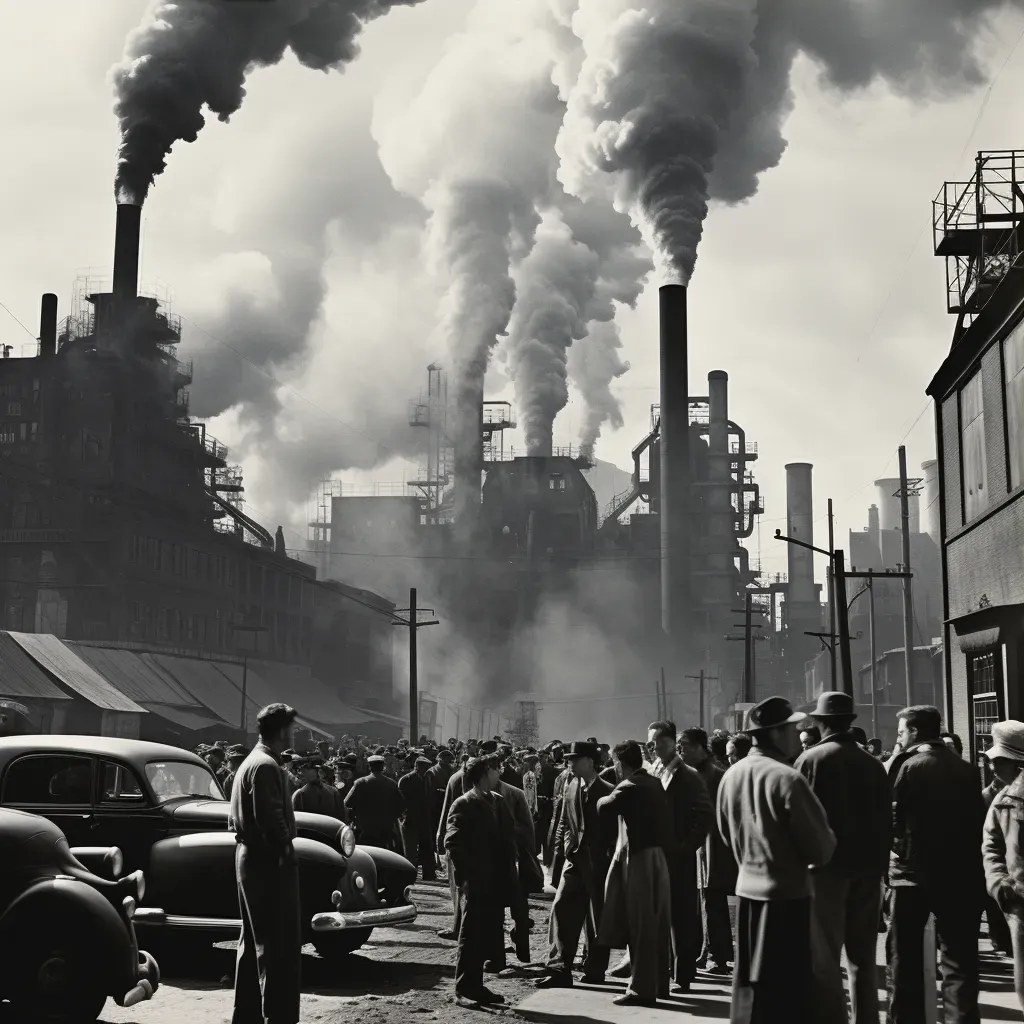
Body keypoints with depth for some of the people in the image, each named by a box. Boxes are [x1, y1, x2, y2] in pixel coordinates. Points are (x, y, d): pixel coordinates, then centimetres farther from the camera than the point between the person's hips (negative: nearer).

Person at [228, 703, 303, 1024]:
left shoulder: (248, 762, 15)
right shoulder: (267, 765, -17)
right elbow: (271, 817, -25)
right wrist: (285, 848, -13)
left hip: (248, 858, 11)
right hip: (269, 862, -11)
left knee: (253, 939, 15)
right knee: (280, 944, -7)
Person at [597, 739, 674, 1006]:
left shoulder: (630, 786, -12)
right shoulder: (654, 783, 12)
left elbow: (604, 809, -18)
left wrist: (606, 795, 2)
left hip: (639, 858, -8)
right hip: (659, 856, 8)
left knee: (640, 925, -4)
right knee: (657, 924, 13)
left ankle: (642, 989, -1)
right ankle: (658, 983, 21)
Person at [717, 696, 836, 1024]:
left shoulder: (730, 776, 2)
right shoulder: (787, 779, -19)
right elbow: (821, 849, -13)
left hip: (747, 888, 7)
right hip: (787, 893, -7)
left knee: (749, 982, 16)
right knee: (787, 988, 0)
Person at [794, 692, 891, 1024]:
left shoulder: (811, 759, -7)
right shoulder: (872, 763, 5)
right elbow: (886, 820, 6)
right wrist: (880, 864, 12)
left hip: (827, 865, -5)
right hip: (867, 866, 5)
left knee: (825, 957, 0)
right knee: (863, 958, 14)